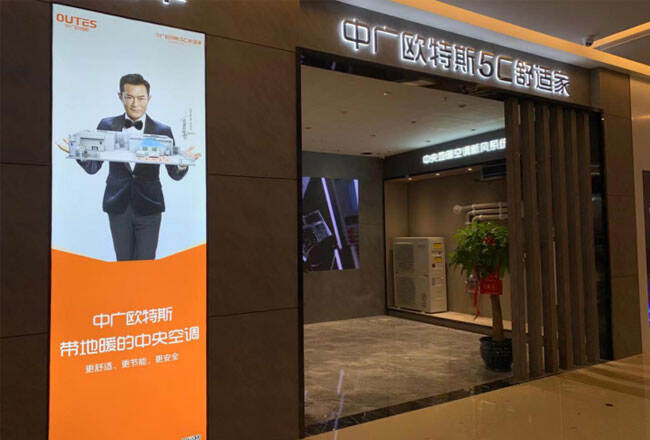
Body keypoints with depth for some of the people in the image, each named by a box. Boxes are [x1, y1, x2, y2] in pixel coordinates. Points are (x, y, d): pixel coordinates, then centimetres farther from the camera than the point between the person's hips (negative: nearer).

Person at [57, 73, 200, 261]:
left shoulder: (162, 131, -2)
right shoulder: (107, 125, 3)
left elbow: (175, 174, -3)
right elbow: (93, 167, 5)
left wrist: (183, 163, -26)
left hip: (148, 208, -2)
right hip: (118, 207, 2)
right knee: (123, 264, 14)